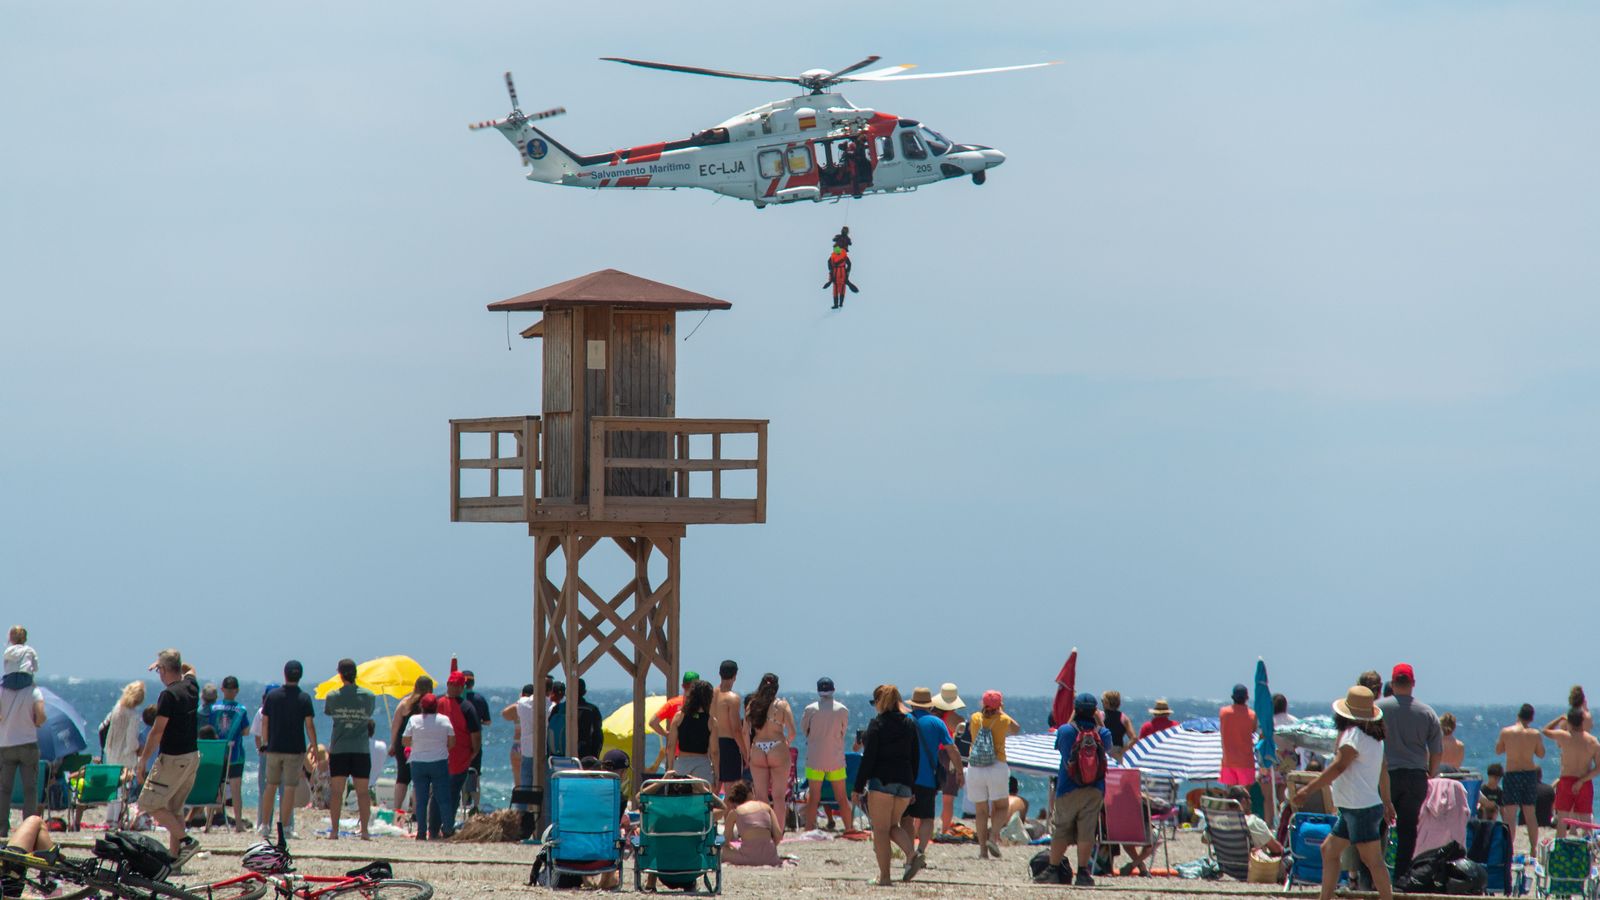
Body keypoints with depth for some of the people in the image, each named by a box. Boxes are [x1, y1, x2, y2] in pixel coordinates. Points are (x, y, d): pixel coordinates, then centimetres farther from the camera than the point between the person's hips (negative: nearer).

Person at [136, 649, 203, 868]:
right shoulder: (191, 687, 6)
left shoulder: (169, 695, -17)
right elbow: (189, 669, 33)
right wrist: (167, 661, 27)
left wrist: (143, 759, -11)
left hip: (173, 759, -9)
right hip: (192, 756, 9)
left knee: (149, 803, -3)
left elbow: (157, 731, -18)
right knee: (174, 808, 14)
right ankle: (174, 857, 11)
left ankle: (186, 841, -11)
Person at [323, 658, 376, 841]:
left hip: (338, 749, 0)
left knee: (336, 791, 3)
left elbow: (327, 711, 9)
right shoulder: (368, 696, -3)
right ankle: (364, 830, -1)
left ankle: (334, 830, 1)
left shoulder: (333, 696, -4)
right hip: (361, 749, 0)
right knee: (363, 791, 3)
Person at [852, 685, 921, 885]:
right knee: (893, 825, 17)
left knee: (881, 829, 0)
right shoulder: (909, 724, 9)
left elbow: (868, 758, -10)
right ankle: (912, 855, -9)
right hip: (905, 781, 6)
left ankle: (884, 875, -4)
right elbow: (915, 758, 12)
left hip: (881, 780, -6)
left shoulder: (877, 724, -7)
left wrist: (858, 787, -6)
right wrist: (911, 786, 19)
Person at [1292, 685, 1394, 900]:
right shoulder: (1374, 736, 14)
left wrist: (1308, 789, -21)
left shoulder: (1354, 734, -15)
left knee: (1372, 860, -9)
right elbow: (1383, 771, 23)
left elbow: (1338, 767, -22)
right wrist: (1386, 801, 34)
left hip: (1361, 808, -10)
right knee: (1329, 850, 15)